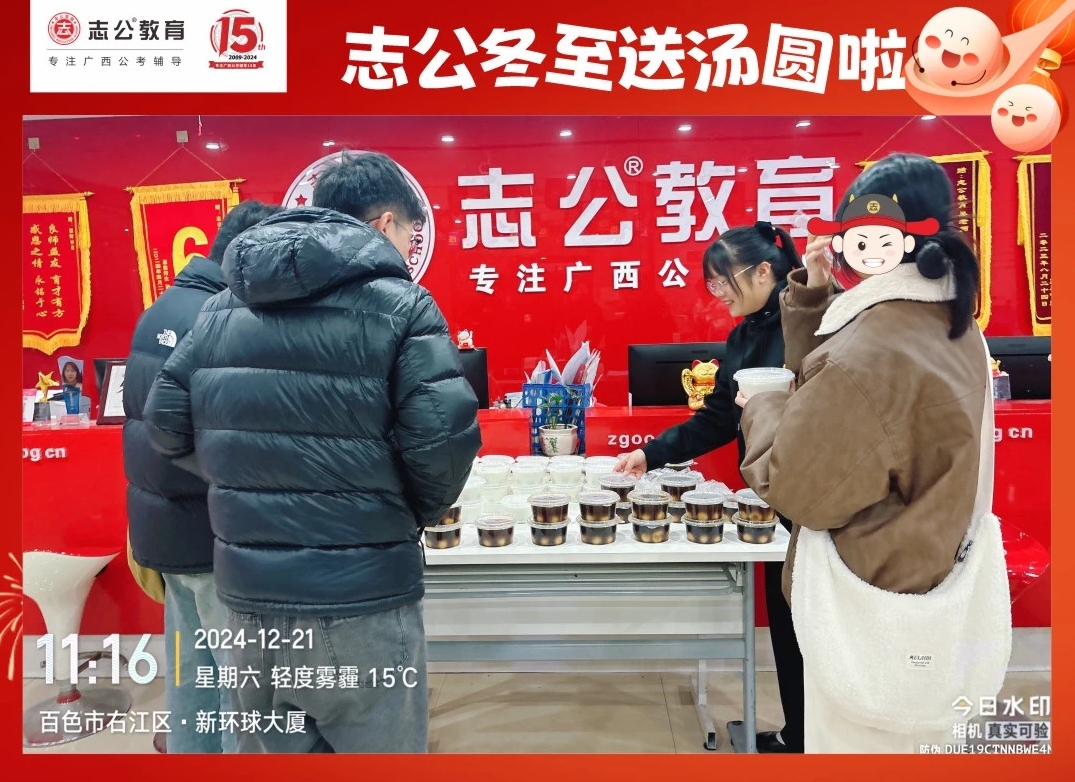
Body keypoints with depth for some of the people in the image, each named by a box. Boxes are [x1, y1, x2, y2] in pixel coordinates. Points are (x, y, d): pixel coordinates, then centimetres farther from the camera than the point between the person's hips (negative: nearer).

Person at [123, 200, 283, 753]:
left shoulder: (161, 311, 10)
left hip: (164, 527, 9)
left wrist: (143, 525, 21)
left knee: (192, 677, 20)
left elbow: (145, 424, 15)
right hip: (217, 538, -9)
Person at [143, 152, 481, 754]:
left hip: (249, 596, 5)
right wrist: (418, 514, 0)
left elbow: (169, 424, 9)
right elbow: (443, 439, -19)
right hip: (360, 603, -5)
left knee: (272, 748, 24)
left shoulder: (220, 309, 7)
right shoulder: (400, 305, -11)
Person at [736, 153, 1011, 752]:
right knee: (920, 743, 26)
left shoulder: (868, 357, -29)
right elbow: (828, 388, 8)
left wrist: (761, 410, -5)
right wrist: (813, 294, 1)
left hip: (880, 620, -9)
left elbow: (797, 489, -20)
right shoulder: (950, 325, 1)